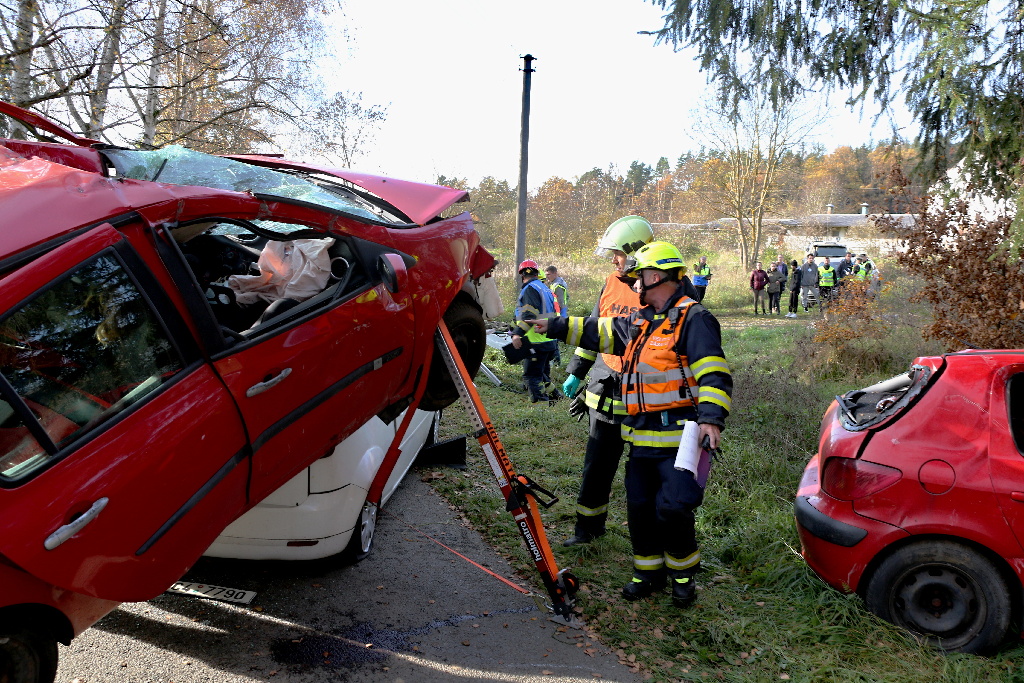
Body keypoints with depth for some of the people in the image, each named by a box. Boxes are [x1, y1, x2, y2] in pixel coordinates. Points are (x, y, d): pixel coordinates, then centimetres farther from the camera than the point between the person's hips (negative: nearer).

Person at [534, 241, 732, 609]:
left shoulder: (693, 318, -9)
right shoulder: (638, 321, 18)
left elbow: (713, 372, -18)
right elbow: (599, 332, 26)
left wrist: (711, 417, -30)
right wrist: (555, 326, 24)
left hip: (679, 437, -8)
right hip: (641, 436, 8)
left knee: (672, 508, -9)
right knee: (640, 507, 12)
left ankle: (683, 574, 17)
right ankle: (649, 572, 30)